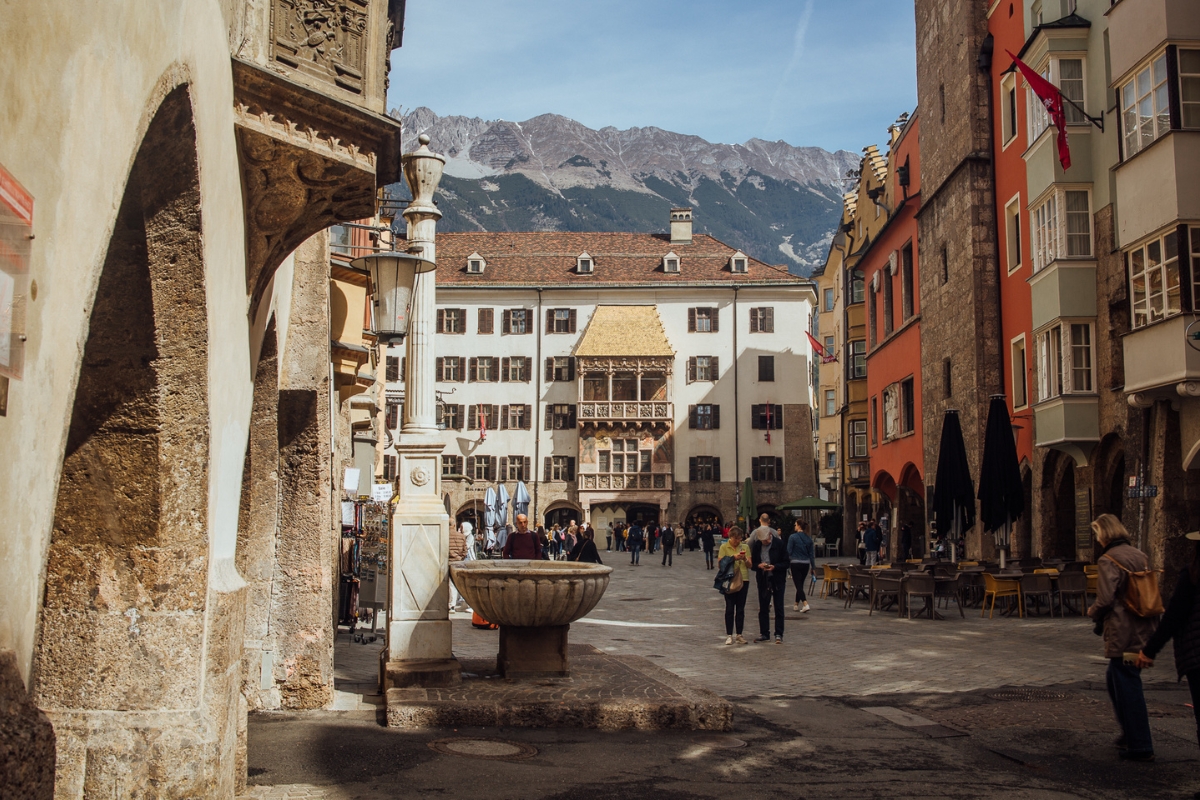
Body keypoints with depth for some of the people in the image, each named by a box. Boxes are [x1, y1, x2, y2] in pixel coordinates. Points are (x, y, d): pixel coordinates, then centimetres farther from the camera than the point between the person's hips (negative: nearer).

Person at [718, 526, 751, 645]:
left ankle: (739, 635, 11)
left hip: (743, 579, 2)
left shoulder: (745, 547, 8)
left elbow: (749, 565, 6)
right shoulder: (724, 547, 1)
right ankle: (729, 635, 3)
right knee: (729, 608, -2)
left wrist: (745, 559, -14)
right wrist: (733, 558, -16)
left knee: (741, 609, 6)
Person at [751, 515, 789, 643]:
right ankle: (764, 634, 18)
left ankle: (779, 634, 7)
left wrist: (774, 567, -22)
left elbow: (786, 563, -6)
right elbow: (752, 564, 5)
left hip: (778, 579, -3)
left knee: (779, 608, 2)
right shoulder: (756, 546, -1)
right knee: (763, 608, 9)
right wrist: (759, 565, -16)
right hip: (763, 580, 3)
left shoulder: (779, 544, -9)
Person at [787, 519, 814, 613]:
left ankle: (806, 604, -21)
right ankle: (796, 605, 28)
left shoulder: (792, 537, -10)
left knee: (798, 585, -5)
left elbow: (788, 552, -10)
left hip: (796, 563, -6)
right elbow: (811, 553, 9)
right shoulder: (809, 538, 6)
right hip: (806, 564, 6)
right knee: (800, 584, 17)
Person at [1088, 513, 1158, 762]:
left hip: (1123, 634, -8)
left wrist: (1094, 613, 1)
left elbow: (1105, 599, -20)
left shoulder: (1108, 560, -14)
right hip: (1143, 631, 8)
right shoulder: (1140, 556, 11)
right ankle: (1131, 734, 28)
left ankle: (1140, 746, 4)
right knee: (1116, 681, 21)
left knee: (1127, 686, -1)